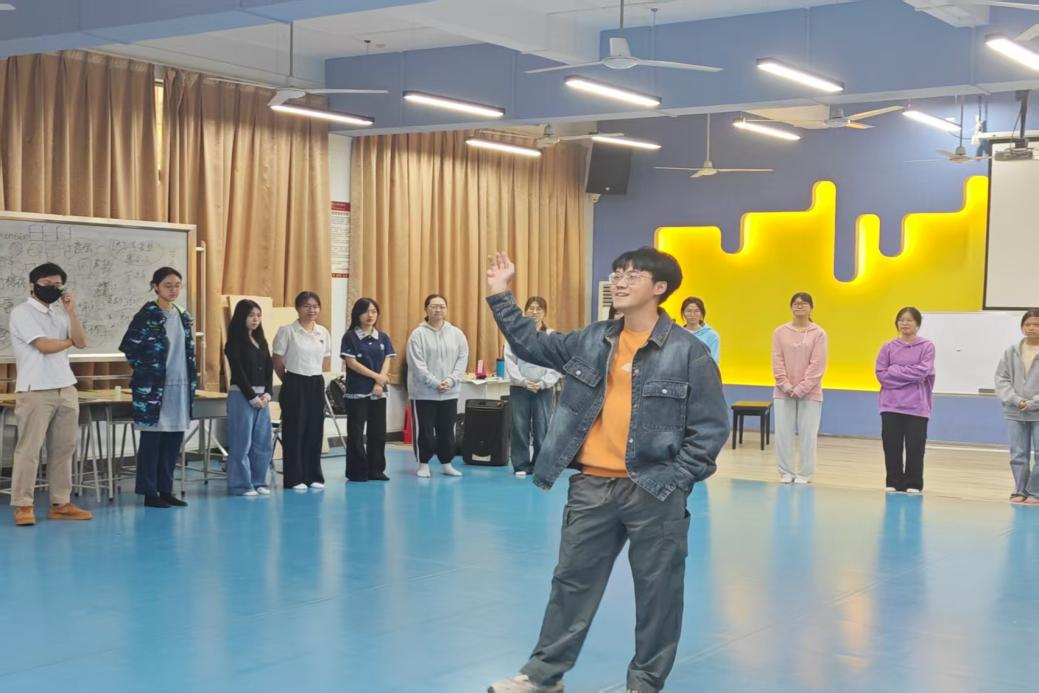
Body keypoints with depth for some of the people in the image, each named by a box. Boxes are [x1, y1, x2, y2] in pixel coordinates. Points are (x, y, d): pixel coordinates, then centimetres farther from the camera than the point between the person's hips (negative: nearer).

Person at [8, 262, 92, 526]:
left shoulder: (60, 313, 16)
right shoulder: (22, 313, -4)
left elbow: (82, 342, 5)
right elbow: (44, 345, -14)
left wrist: (71, 311, -3)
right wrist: (69, 341, 3)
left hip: (66, 389, 7)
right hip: (35, 391, -7)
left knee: (63, 449, 8)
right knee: (29, 449, -6)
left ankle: (60, 503, 13)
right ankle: (23, 506, -2)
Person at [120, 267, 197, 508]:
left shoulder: (184, 317, 11)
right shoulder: (147, 316, -8)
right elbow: (128, 346, -10)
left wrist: (192, 382, 10)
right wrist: (144, 370, -7)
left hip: (180, 387, 6)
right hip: (153, 388, -6)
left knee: (174, 440, 8)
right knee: (152, 440, 0)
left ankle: (166, 489, 17)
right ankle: (149, 492, 6)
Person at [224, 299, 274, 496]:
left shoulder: (261, 341, 14)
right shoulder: (235, 342, -5)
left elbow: (269, 369, 11)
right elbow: (238, 372, -11)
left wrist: (267, 394, -3)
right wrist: (252, 397, -12)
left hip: (262, 396, 7)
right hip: (241, 395, -7)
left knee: (263, 442, 7)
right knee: (241, 442, -3)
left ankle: (258, 482, 16)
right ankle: (241, 485, 3)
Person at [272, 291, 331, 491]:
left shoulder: (324, 332, 7)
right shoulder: (287, 331, -8)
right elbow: (277, 362, -4)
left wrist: (314, 377, 11)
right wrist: (291, 381, 5)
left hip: (317, 385, 5)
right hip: (295, 385, -5)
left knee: (315, 431, 8)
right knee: (294, 431, -1)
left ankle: (314, 476, 16)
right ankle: (294, 478, 5)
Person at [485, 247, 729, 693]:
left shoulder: (688, 352, -8)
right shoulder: (591, 341, 7)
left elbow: (711, 428, -7)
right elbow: (531, 345, 17)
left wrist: (672, 482, -12)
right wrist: (500, 296, 9)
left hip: (653, 494, -4)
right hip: (592, 487, 4)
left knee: (657, 590, 7)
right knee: (572, 581, 13)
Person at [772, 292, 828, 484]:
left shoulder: (818, 334, -2)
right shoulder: (780, 332, 4)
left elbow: (817, 365, -7)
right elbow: (777, 361, 1)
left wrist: (801, 389, -13)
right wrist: (786, 386, -11)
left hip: (809, 393, -2)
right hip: (784, 392, 2)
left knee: (808, 434, 1)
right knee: (783, 433, 3)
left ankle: (805, 473, 10)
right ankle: (786, 471, 13)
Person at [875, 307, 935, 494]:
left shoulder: (926, 347, -1)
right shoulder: (888, 347, 5)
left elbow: (922, 371, -12)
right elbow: (881, 374, -1)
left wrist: (894, 370, -9)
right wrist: (910, 376, -8)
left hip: (916, 407, -2)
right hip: (891, 406, 2)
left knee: (915, 447, 1)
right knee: (892, 446, 5)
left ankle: (913, 484, 12)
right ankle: (894, 483, 16)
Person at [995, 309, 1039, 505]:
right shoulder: (1012, 351, 4)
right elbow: (1001, 379, 3)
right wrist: (1016, 400, -10)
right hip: (1015, 413, 3)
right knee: (1018, 455, 7)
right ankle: (1020, 491, 15)